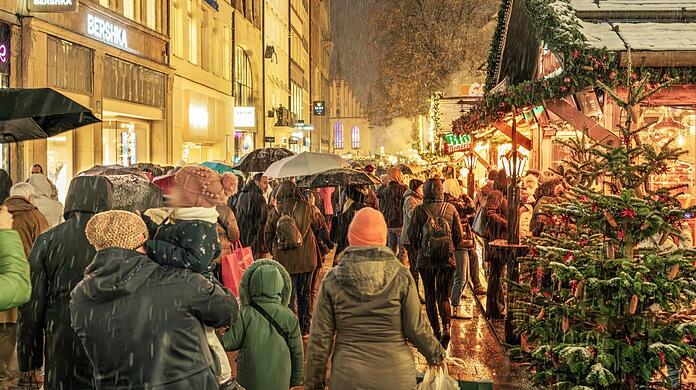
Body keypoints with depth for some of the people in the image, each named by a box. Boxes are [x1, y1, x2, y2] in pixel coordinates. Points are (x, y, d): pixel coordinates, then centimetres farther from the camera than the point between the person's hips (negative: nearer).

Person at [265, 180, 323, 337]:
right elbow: (318, 224, 9)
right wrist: (316, 212, 28)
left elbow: (268, 237, 4)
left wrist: (275, 250, 22)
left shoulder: (274, 212, -5)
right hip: (306, 259, 1)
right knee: (305, 295, 15)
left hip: (284, 260, 0)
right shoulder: (305, 207, -8)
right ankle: (304, 328, 23)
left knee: (288, 296, 9)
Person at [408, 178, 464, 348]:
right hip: (448, 258, 1)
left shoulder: (419, 210, -6)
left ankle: (436, 330, 16)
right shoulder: (450, 209, 0)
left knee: (430, 296, 13)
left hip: (426, 258, -1)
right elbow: (459, 234, 3)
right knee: (443, 296, 7)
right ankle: (447, 328, -12)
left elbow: (412, 236, -3)